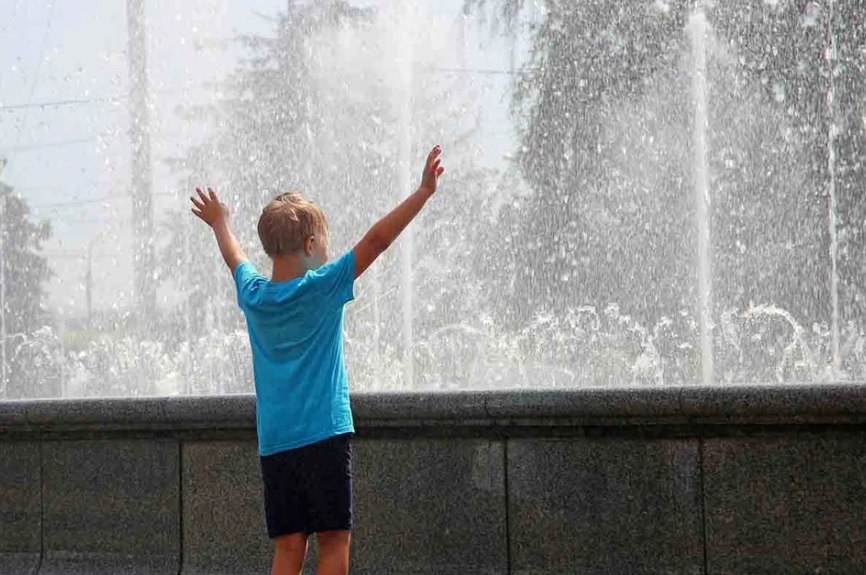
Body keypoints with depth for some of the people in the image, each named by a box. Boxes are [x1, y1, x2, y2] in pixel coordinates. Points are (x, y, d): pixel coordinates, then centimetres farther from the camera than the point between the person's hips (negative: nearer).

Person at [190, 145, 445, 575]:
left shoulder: (253, 295, 8)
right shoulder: (321, 287, -7)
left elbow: (235, 259, 29)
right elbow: (376, 240, -10)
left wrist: (219, 223, 48)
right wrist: (423, 192, -8)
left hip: (273, 443, 5)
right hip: (323, 435, -5)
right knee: (334, 539, -1)